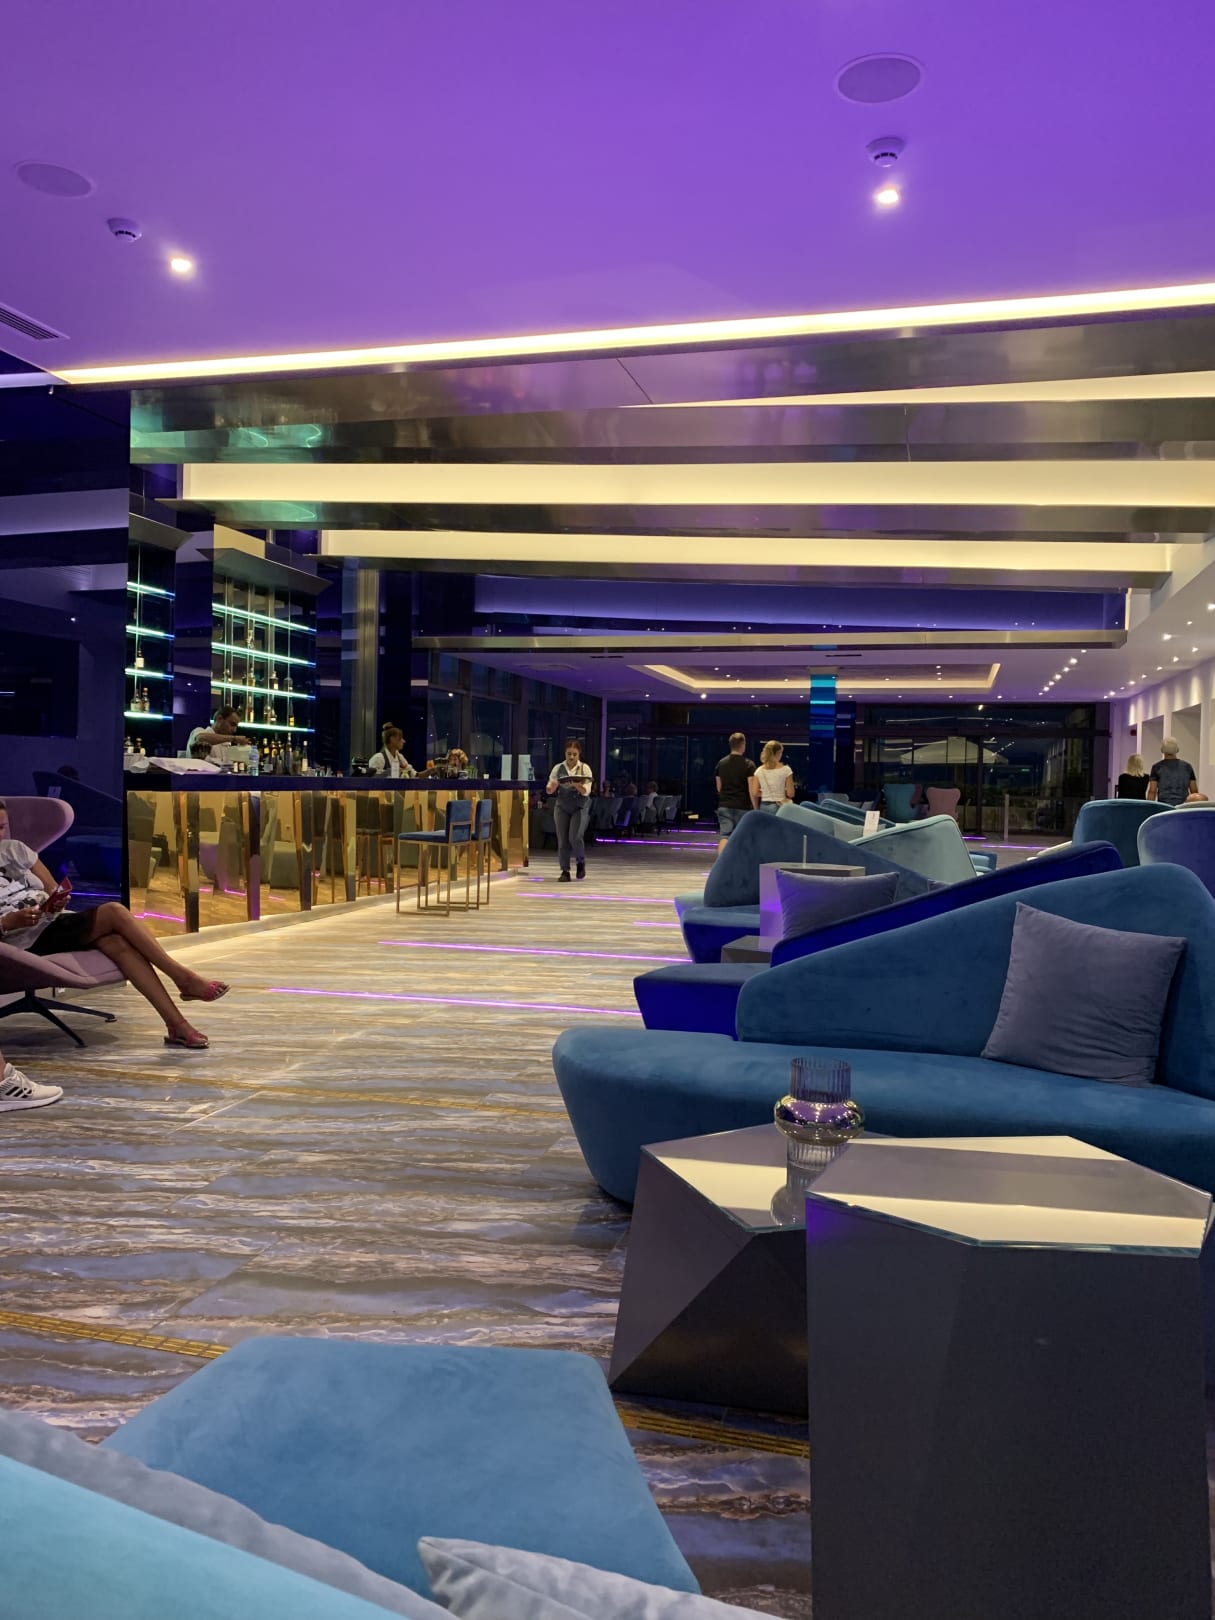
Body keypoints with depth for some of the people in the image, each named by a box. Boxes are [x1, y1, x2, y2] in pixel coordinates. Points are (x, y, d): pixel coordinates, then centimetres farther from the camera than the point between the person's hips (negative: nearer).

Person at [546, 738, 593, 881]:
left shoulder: (585, 768, -4)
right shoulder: (558, 768, 0)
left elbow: (586, 791, -14)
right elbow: (549, 791, -1)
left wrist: (578, 786, -34)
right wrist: (553, 786, -24)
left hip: (579, 807, -2)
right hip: (562, 807, 2)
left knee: (575, 837, -14)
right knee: (562, 839, -1)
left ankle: (581, 861, 14)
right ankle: (565, 871, 9)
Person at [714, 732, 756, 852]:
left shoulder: (721, 763, 6)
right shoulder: (748, 765, -8)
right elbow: (752, 790, -11)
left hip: (724, 806, 3)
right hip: (742, 807, -3)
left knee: (724, 836, -2)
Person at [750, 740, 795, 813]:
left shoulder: (759, 771, 2)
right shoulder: (785, 770, -7)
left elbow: (754, 794, 0)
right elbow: (790, 794, -7)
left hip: (763, 807, 4)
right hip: (780, 807, -4)